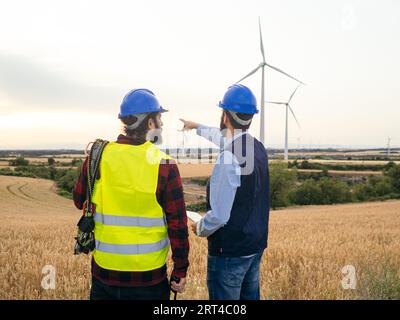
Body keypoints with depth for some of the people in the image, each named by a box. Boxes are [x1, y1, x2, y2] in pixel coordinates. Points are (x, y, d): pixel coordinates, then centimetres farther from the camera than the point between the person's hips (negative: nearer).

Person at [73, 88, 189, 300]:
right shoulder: (164, 165, -15)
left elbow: (80, 201, 9)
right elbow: (177, 224, -11)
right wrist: (180, 271, -1)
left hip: (104, 271, 3)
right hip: (148, 276, -2)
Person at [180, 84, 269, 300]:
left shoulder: (228, 158, -24)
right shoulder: (258, 148, 2)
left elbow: (219, 216, -25)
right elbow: (225, 138, 23)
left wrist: (199, 229, -4)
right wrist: (197, 127, 38)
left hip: (230, 252, -8)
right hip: (256, 246, 8)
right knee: (250, 297, 21)